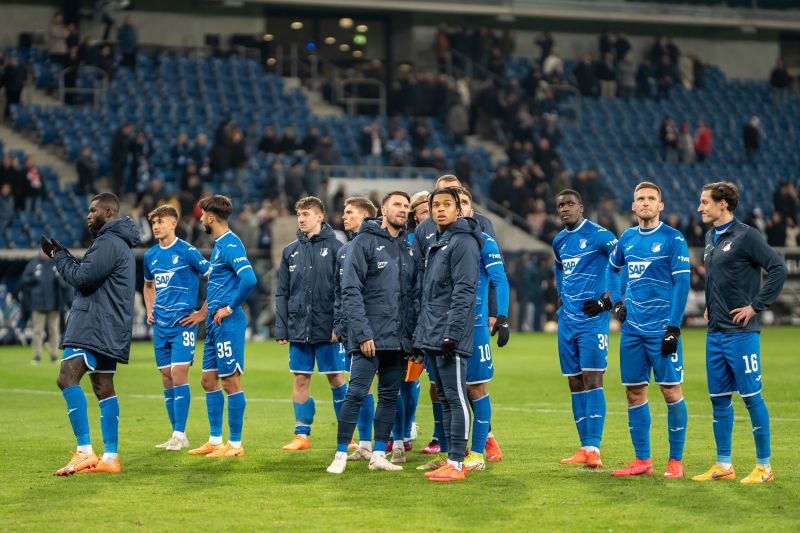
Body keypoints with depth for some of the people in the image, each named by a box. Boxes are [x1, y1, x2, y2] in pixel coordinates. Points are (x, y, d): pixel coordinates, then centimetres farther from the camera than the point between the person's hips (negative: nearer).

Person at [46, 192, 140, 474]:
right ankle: (110, 458, 9)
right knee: (103, 388, 10)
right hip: (105, 330, 11)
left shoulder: (109, 243, -12)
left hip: (93, 326, -11)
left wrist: (59, 257, -3)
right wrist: (63, 255, 17)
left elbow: (83, 278, -17)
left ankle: (84, 451, -25)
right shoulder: (120, 243, 22)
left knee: (67, 379, -18)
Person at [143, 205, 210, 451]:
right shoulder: (150, 256, 12)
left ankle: (179, 434, -10)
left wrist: (203, 313, -9)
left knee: (179, 374, -13)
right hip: (160, 325, 6)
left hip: (183, 322, -6)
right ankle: (176, 435, 12)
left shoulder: (187, 252, -8)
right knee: (166, 377, 6)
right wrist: (150, 310, 16)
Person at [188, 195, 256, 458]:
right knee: (209, 380, 13)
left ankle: (235, 444, 1)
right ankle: (215, 441, 20)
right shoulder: (219, 245, 16)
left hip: (228, 324, -10)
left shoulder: (230, 244, -15)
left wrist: (229, 308, -19)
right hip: (214, 324, 10)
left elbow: (248, 279, -27)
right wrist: (204, 312, 26)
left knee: (231, 381, -4)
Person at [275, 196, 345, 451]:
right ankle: (302, 435, 12)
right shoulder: (290, 251, 10)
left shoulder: (334, 247, -3)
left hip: (328, 327, -4)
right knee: (300, 380, 6)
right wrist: (281, 329, 4)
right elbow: (282, 293, 11)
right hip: (299, 326, 4)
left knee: (336, 378, 3)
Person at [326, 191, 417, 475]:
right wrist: (363, 333, -16)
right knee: (356, 394, -8)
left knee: (390, 397, 8)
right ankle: (341, 455, -2)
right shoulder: (365, 242, -5)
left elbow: (412, 295, 16)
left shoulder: (408, 248, 14)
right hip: (370, 338, -6)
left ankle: (379, 455, 15)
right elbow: (351, 291, -11)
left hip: (398, 339, 6)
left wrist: (412, 334, 6)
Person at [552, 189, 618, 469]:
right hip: (567, 319, 7)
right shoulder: (559, 241, 14)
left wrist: (608, 300, -12)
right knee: (575, 383, 6)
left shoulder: (599, 235, -8)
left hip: (592, 319, -7)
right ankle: (584, 448, 11)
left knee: (592, 380, -13)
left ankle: (593, 448, -16)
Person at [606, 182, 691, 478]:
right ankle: (642, 461, 14)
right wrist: (616, 301, 15)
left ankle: (676, 461, 3)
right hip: (632, 329, 6)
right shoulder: (627, 238, 11)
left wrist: (673, 327, -16)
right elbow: (612, 268, 29)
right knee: (634, 392, 7)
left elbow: (682, 283, -10)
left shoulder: (673, 239, -6)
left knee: (671, 390, -4)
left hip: (661, 329, -6)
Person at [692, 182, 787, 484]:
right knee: (719, 399, 10)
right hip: (715, 333, 8)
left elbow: (778, 269, -16)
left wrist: (756, 306, -16)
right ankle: (723, 466, 17)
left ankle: (764, 467, 3)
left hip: (741, 333, -8)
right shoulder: (711, 238, 14)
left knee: (751, 396, -4)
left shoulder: (746, 236, -11)